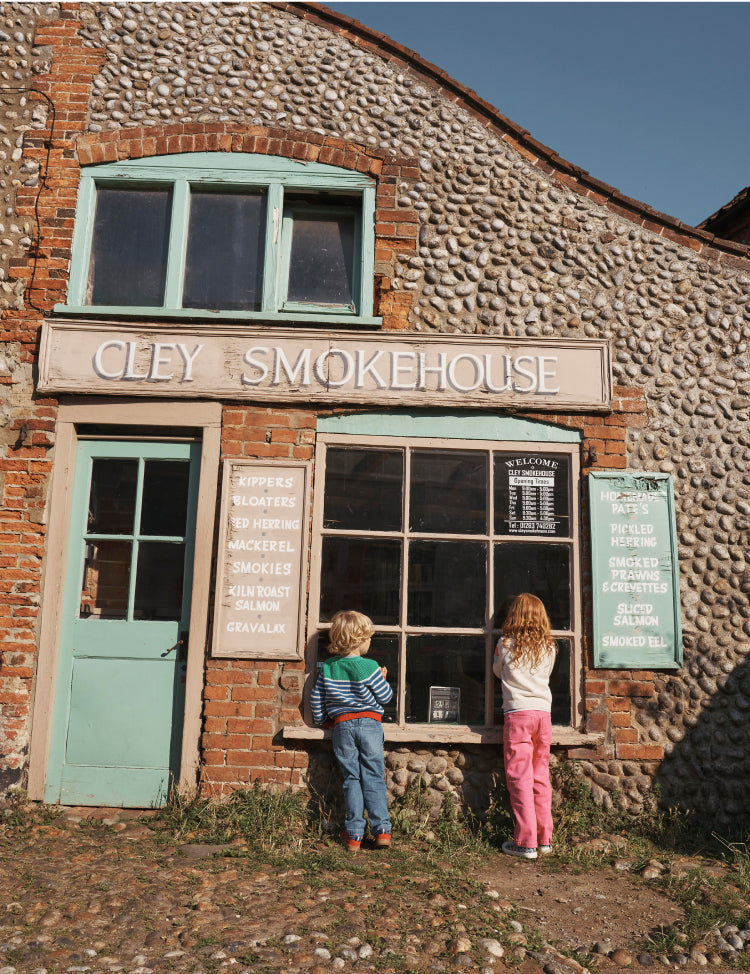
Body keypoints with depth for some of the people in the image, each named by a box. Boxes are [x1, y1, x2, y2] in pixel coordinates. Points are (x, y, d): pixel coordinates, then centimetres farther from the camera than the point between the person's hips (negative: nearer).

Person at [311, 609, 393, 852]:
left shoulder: (327, 668, 2)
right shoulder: (369, 667, -10)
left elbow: (316, 698, 7)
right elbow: (385, 697, -1)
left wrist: (323, 720, 21)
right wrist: (383, 679, 17)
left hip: (342, 726, 3)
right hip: (370, 724, -2)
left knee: (351, 778, 9)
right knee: (374, 777, 5)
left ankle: (354, 834, 9)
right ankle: (381, 829, 2)